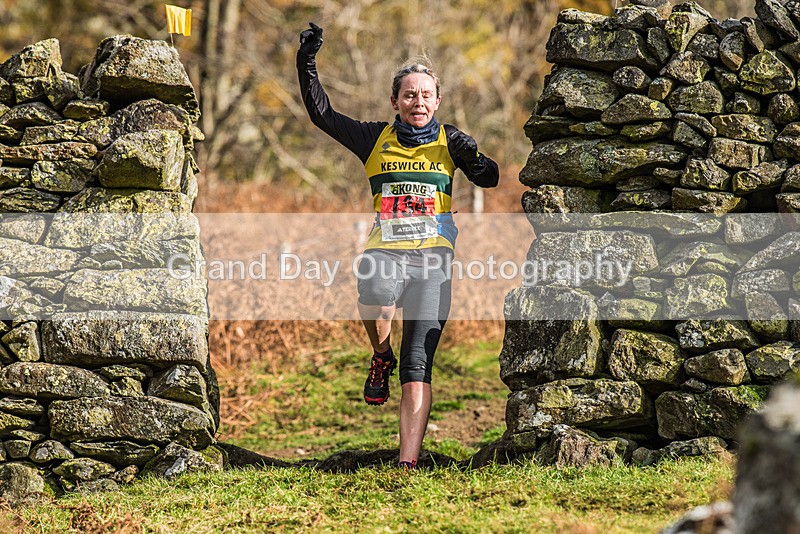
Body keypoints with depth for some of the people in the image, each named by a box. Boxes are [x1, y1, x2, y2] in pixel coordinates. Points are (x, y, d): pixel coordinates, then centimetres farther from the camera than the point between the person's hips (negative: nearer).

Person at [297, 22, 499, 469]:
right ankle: (381, 358, -1)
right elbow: (322, 114, 15)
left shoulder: (450, 141, 11)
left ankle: (409, 464, -9)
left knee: (417, 367, -7)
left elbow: (490, 179, 3)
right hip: (385, 250, 0)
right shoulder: (376, 139, 12)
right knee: (376, 299, -35)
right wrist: (308, 64, 5)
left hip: (432, 258, 0)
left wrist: (473, 158, -18)